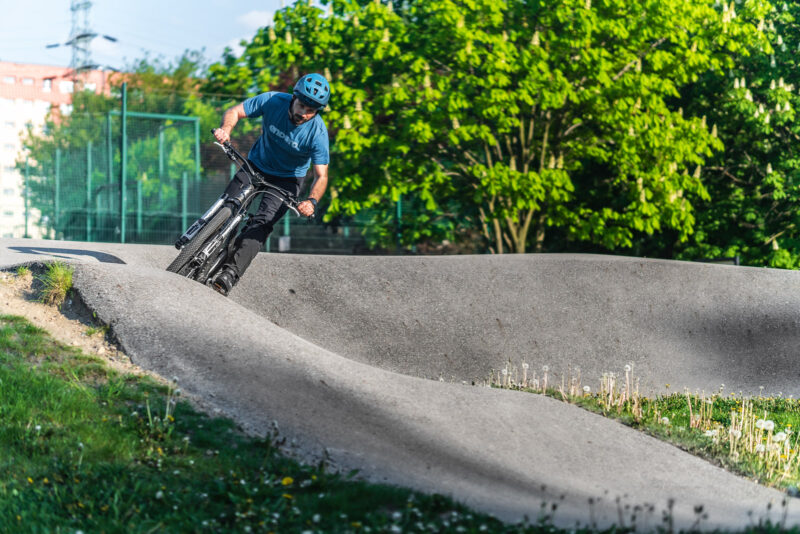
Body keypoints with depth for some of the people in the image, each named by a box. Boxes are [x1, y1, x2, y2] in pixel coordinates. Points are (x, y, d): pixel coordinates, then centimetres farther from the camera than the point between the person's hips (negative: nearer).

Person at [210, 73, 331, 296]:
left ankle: (230, 273, -32)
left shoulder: (317, 132, -26)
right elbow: (235, 111, -12)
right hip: (257, 166, 3)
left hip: (287, 179, -3)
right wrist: (226, 128, -35)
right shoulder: (273, 101, -21)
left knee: (262, 223, -23)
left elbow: (321, 175, -25)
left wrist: (312, 201, -44)